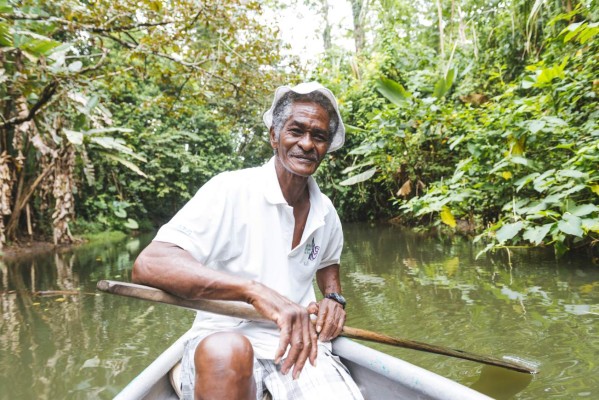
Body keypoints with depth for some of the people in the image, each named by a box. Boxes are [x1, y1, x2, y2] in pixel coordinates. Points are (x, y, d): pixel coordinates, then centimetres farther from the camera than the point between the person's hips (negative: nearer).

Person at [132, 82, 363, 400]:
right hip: (223, 343, -4)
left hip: (299, 344, 4)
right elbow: (148, 265, -25)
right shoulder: (231, 190, -12)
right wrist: (254, 289, -35)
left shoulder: (325, 212, 7)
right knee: (228, 351, -39)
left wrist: (334, 298, 5)